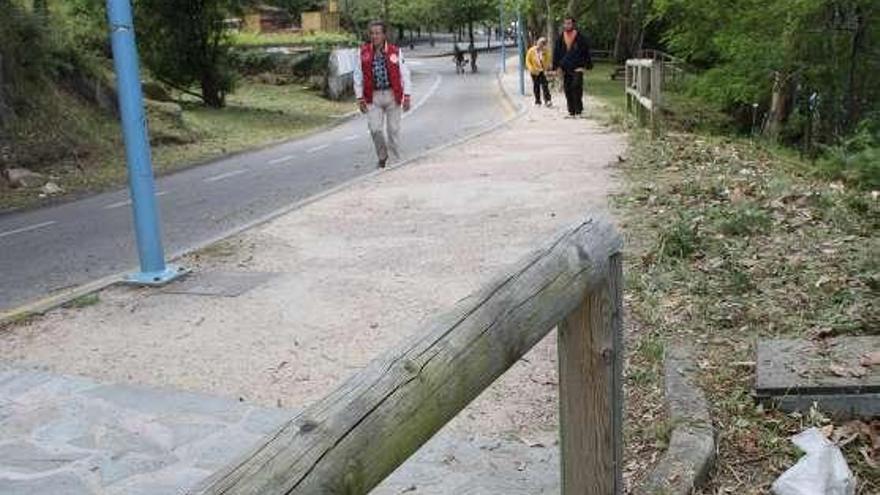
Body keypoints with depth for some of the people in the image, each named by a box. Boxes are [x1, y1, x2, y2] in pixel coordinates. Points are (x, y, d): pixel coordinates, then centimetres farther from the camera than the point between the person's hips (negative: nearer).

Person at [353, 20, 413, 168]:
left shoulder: (395, 51, -2)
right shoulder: (364, 52, 2)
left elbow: (405, 74, 1)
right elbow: (358, 76, 6)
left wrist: (407, 96, -5)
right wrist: (360, 97, 0)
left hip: (393, 95, 0)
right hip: (373, 96, 1)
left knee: (394, 130, 4)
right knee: (375, 129, -6)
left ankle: (395, 160, 17)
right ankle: (382, 156, 19)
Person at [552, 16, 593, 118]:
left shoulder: (580, 38, 0)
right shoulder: (561, 39, 7)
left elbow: (586, 51, 3)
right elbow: (556, 53, 10)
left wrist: (588, 65, -1)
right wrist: (557, 67, 3)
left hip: (577, 68, -3)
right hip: (565, 68, 3)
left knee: (577, 87, -16)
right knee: (568, 90, 3)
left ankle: (578, 110, -7)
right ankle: (571, 111, 11)